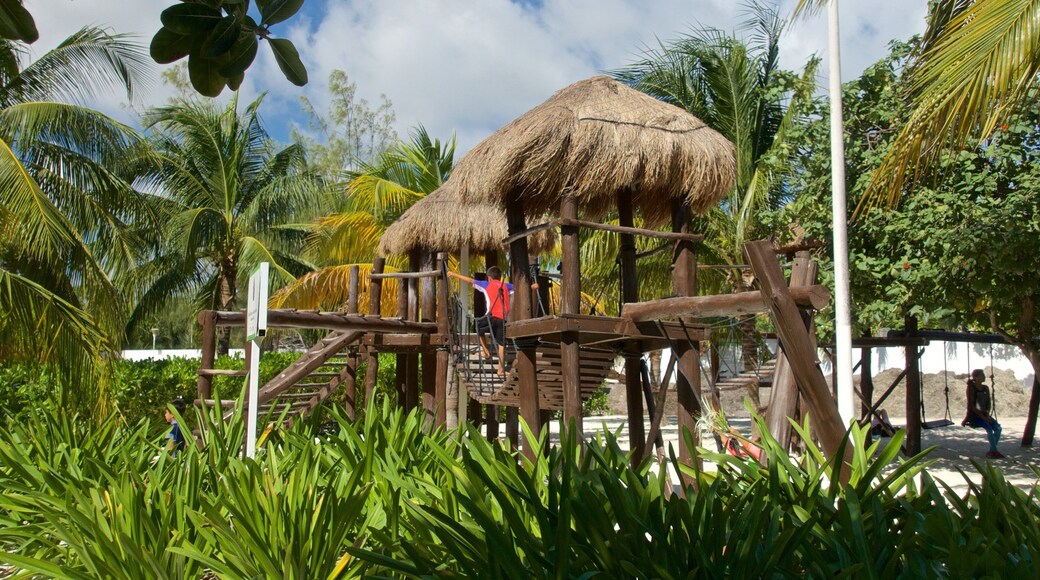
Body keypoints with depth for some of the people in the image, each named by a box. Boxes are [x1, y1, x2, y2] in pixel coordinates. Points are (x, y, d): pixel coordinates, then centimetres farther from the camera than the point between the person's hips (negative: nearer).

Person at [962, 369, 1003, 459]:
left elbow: (989, 402, 9)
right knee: (989, 428, -28)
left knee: (998, 428, -16)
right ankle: (994, 451, -17)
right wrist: (982, 417, -20)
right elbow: (971, 405, -16)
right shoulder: (971, 388, -13)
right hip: (973, 415, -6)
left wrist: (987, 415, -8)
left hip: (984, 415, 6)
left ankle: (991, 451, -6)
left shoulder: (985, 388, 6)